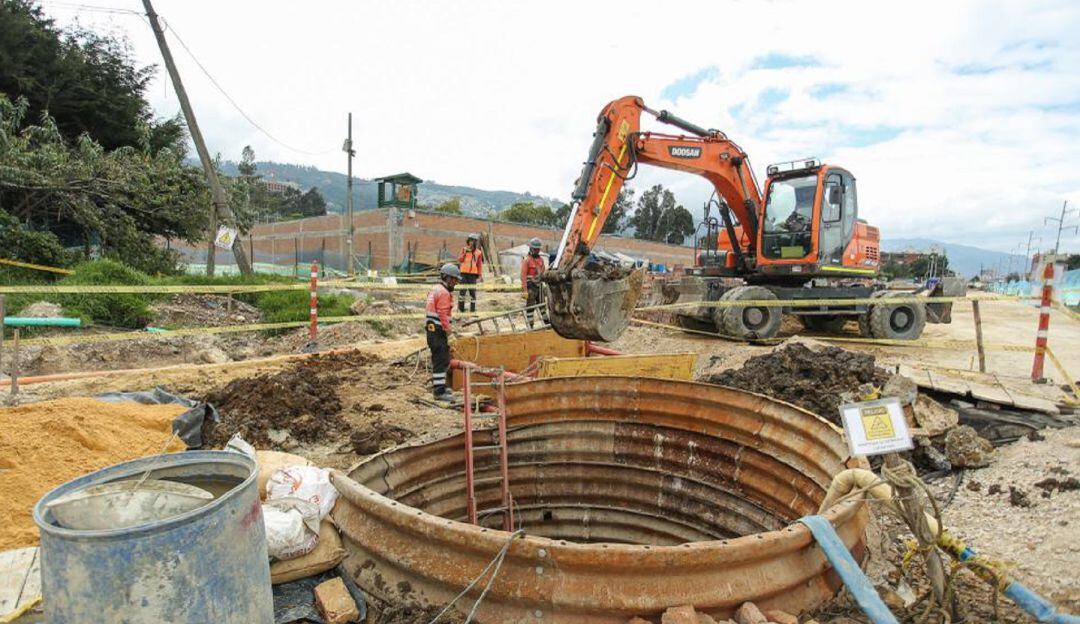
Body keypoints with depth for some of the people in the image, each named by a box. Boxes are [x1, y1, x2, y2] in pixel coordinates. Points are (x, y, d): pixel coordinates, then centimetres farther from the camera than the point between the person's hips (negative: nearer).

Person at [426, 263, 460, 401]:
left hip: (431, 328, 11)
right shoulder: (444, 292, -15)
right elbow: (443, 314, -21)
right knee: (441, 360, -9)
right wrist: (447, 329, -15)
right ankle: (439, 391, -7)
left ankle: (437, 385, 32)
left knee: (439, 358, 20)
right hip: (438, 330, -11)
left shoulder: (436, 289, 17)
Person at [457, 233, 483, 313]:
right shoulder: (464, 249, 8)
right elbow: (459, 260, -2)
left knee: (472, 291, 0)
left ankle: (472, 309, 7)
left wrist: (480, 275, 4)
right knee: (462, 291, 0)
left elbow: (480, 265, 8)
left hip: (473, 274, 0)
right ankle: (460, 308, 7)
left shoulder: (478, 252, 6)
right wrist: (465, 252, -13)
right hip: (464, 273, 0)